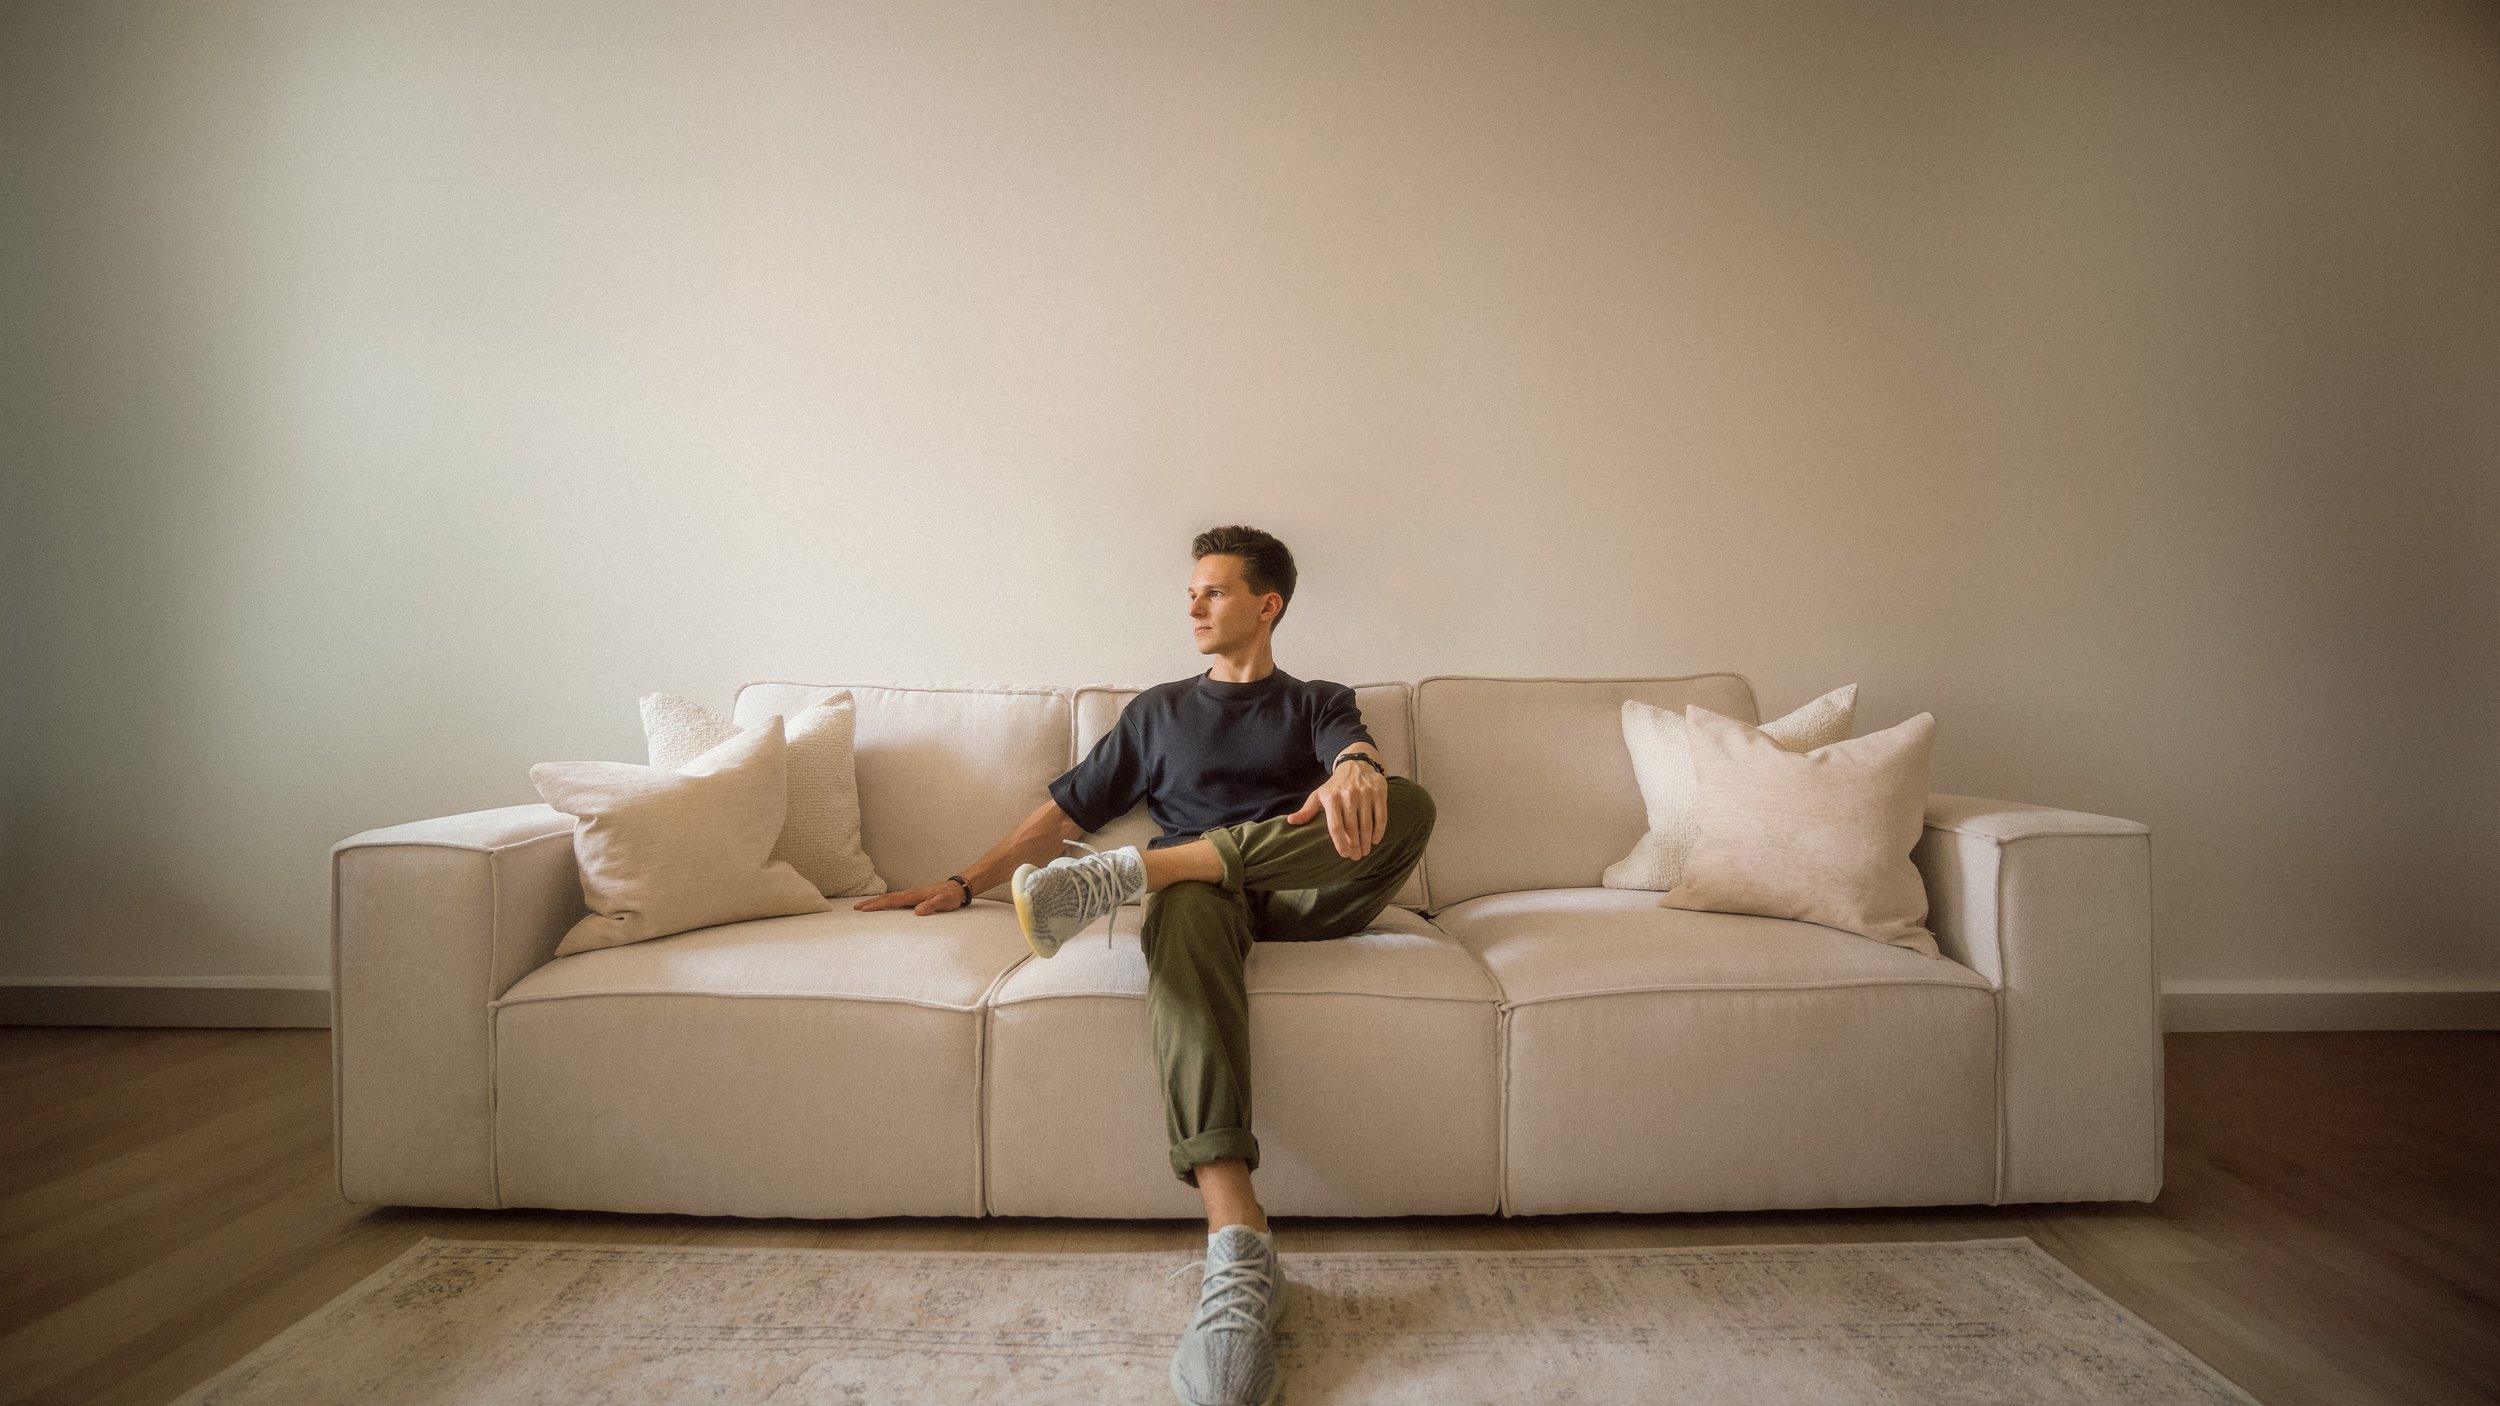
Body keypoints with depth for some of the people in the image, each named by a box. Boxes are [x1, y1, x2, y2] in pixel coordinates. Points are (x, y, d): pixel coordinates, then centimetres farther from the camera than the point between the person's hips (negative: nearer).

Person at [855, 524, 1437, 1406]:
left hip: (1304, 898, 0)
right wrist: (966, 884, 13)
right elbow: (1068, 809, 24)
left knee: (1408, 804, -30)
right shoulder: (1159, 711, 28)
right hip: (1203, 898, 0)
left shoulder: (1319, 704, 23)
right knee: (1185, 909, -39)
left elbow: (1357, 754, -1)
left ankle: (1136, 869, -33)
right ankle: (1239, 1246, -54)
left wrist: (1357, 770, -28)